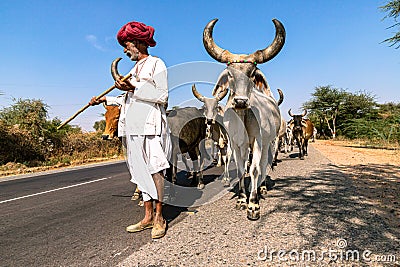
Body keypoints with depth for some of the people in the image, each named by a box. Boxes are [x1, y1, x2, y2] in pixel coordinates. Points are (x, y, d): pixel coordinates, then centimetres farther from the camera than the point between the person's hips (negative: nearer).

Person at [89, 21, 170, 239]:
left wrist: (134, 88, -14)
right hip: (133, 126, 8)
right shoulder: (134, 69, 24)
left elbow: (162, 97, -9)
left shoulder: (156, 64, 1)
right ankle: (148, 216, 15)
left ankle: (159, 217, 3)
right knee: (141, 171, 7)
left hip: (151, 124, -8)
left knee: (154, 169, -8)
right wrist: (106, 99, 23)